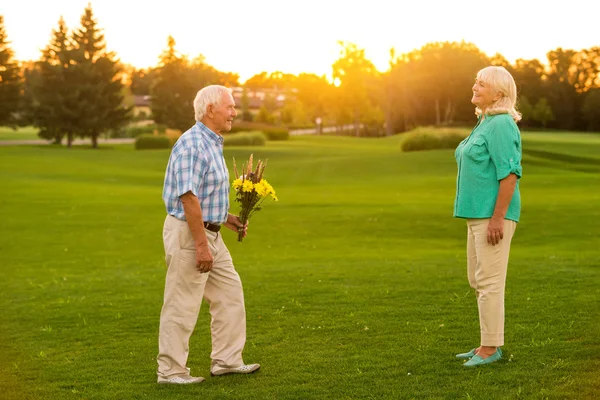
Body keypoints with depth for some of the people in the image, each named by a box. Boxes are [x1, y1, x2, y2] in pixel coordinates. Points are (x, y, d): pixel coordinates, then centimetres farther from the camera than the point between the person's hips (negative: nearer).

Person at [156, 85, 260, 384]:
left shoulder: (212, 143, 13)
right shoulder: (192, 144, -19)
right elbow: (188, 197, -24)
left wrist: (225, 218, 14)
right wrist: (201, 245, -24)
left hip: (209, 233, 10)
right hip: (188, 234, -10)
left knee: (229, 293, 14)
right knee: (182, 306, -1)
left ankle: (227, 360, 23)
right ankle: (170, 370, 9)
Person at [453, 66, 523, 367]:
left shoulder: (501, 124, -14)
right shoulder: (485, 123, 17)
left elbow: (510, 172, -20)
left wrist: (497, 218, -23)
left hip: (494, 214, -11)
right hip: (479, 213, 11)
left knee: (489, 281, -6)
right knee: (477, 279, 14)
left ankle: (490, 348, 1)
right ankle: (489, 344, 22)